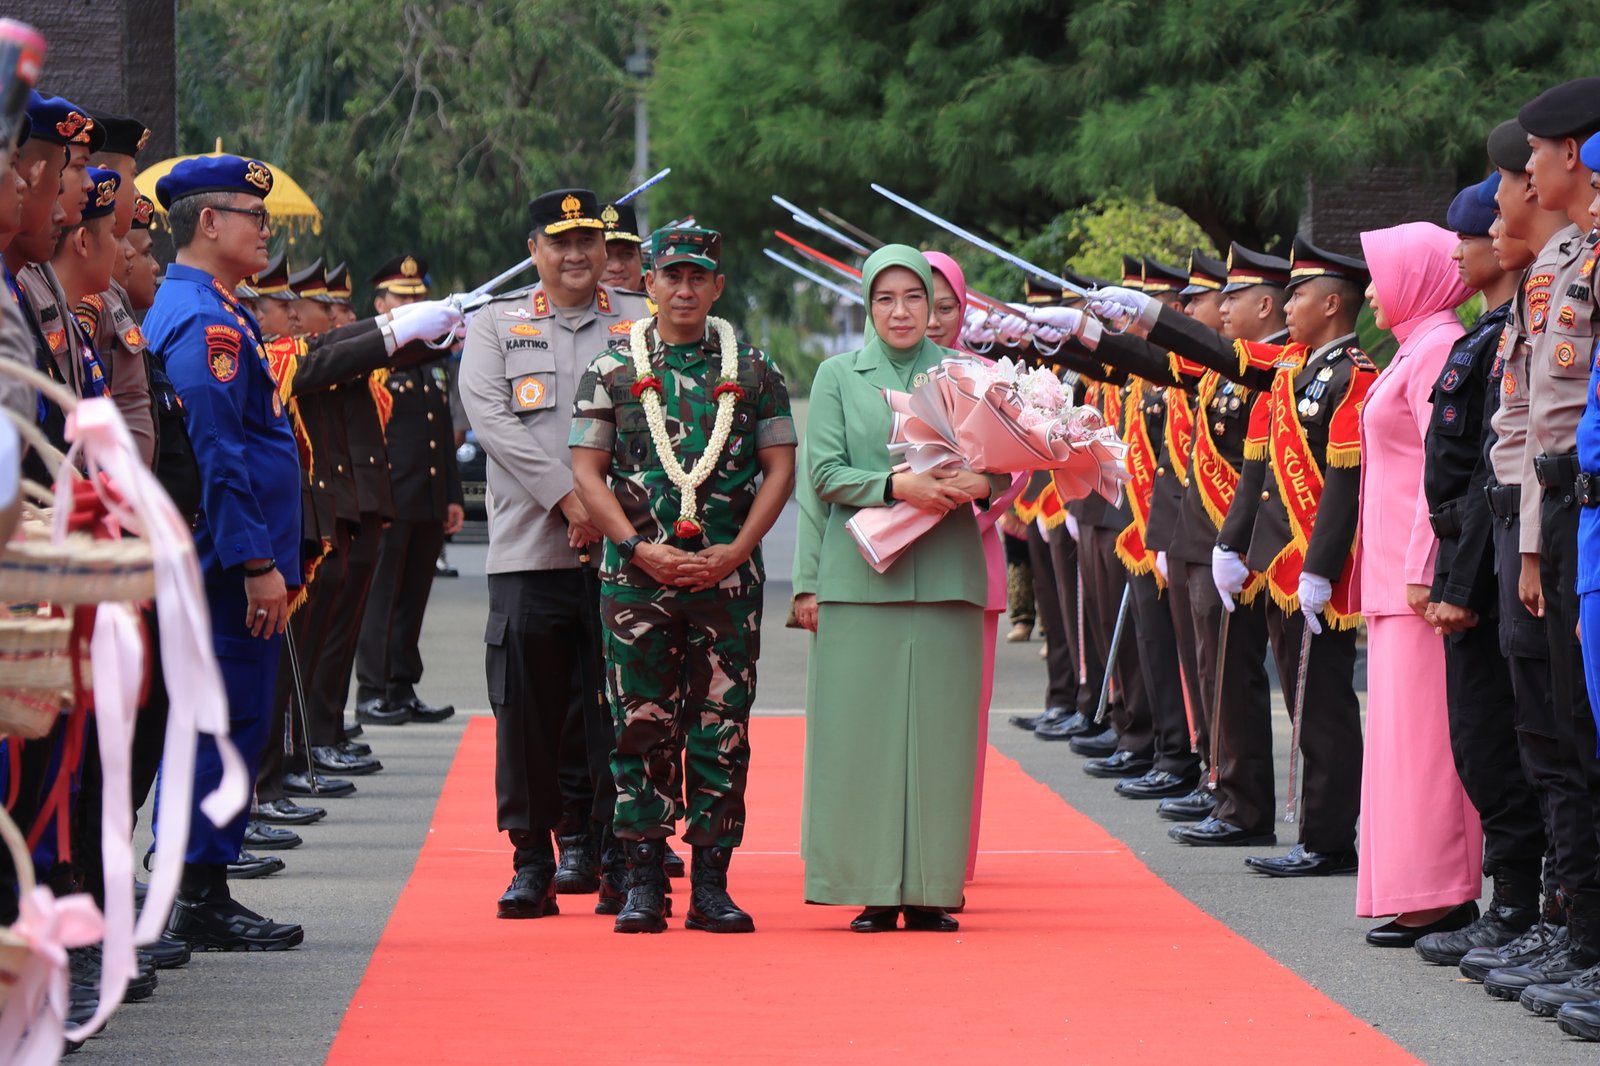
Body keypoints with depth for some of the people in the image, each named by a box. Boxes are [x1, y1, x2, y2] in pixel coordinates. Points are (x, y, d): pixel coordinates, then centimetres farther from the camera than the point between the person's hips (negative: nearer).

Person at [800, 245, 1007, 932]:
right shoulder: (838, 376, 9)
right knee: (863, 732, -3)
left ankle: (931, 889, 3)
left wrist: (982, 482, -14)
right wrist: (894, 485, -15)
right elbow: (825, 473, 0)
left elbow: (1005, 465, 9)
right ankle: (872, 892, 1)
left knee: (938, 732, -1)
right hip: (861, 578, -1)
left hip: (946, 578, 1)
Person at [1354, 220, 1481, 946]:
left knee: (1420, 731, -9)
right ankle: (1423, 892, 12)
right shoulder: (1418, 348, 17)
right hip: (1400, 574, 10)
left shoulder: (1437, 349, -12)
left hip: (1420, 579, -10)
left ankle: (1436, 895, -8)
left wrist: (1423, 571, -20)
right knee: (1407, 731, 10)